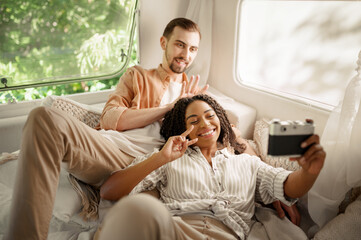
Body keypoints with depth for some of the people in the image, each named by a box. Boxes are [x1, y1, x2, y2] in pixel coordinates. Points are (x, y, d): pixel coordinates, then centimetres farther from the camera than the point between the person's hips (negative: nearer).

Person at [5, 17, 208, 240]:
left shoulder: (193, 90, 28)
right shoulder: (137, 76, 25)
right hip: (113, 152, 1)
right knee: (45, 118, -28)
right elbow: (110, 119, 7)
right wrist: (169, 108, 3)